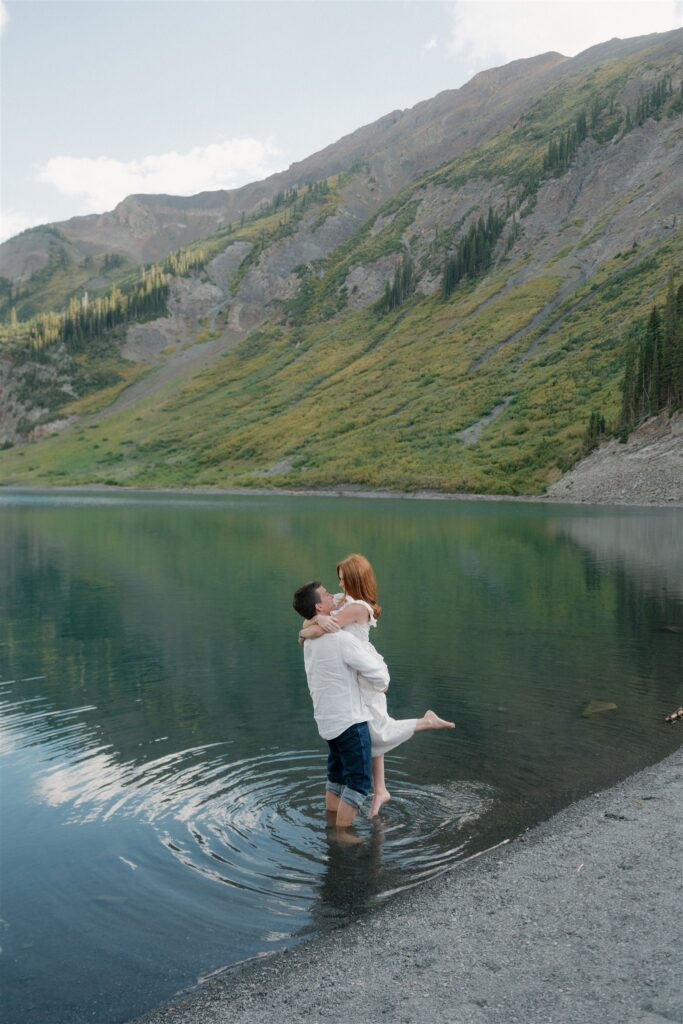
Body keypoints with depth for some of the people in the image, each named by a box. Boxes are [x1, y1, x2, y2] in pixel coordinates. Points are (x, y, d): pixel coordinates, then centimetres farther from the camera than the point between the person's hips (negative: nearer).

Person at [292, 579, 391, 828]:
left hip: (328, 720, 9)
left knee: (337, 775, 20)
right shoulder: (341, 639, -22)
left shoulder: (312, 638, 6)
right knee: (359, 780, 1)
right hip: (350, 721, -9)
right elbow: (378, 676, -15)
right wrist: (382, 683, 7)